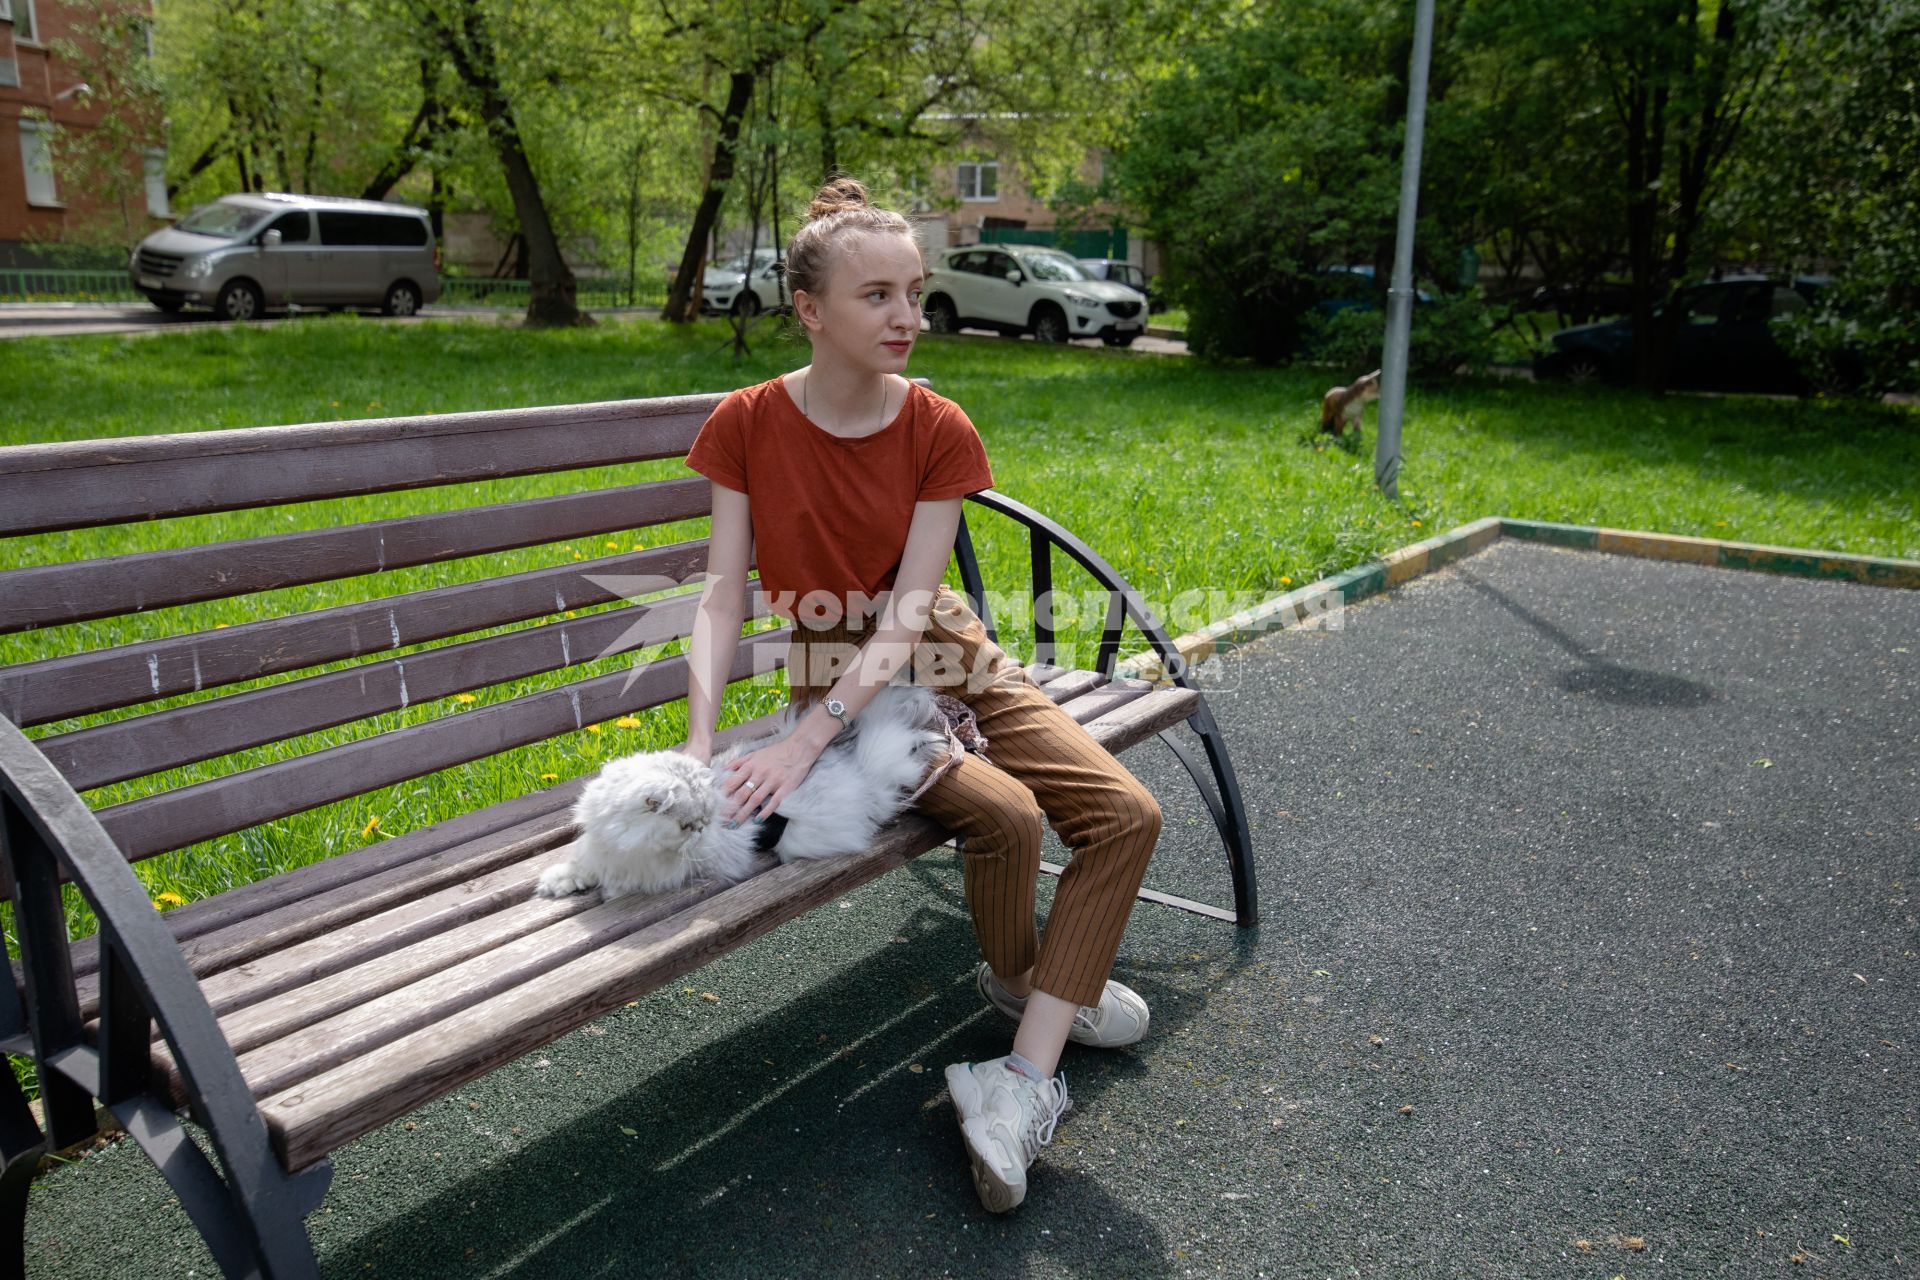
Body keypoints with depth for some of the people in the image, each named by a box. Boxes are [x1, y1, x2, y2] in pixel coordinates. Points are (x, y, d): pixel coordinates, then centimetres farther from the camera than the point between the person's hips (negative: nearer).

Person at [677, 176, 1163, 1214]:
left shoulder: (938, 431, -9)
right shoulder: (749, 424, -9)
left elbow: (908, 609, -18)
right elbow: (723, 594, -12)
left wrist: (808, 738, -30)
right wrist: (699, 742, -27)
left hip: (948, 663, 3)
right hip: (837, 678, -3)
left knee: (1128, 814, -14)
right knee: (1004, 815, -27)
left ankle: (1021, 1082, -11)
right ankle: (1015, 979, 6)